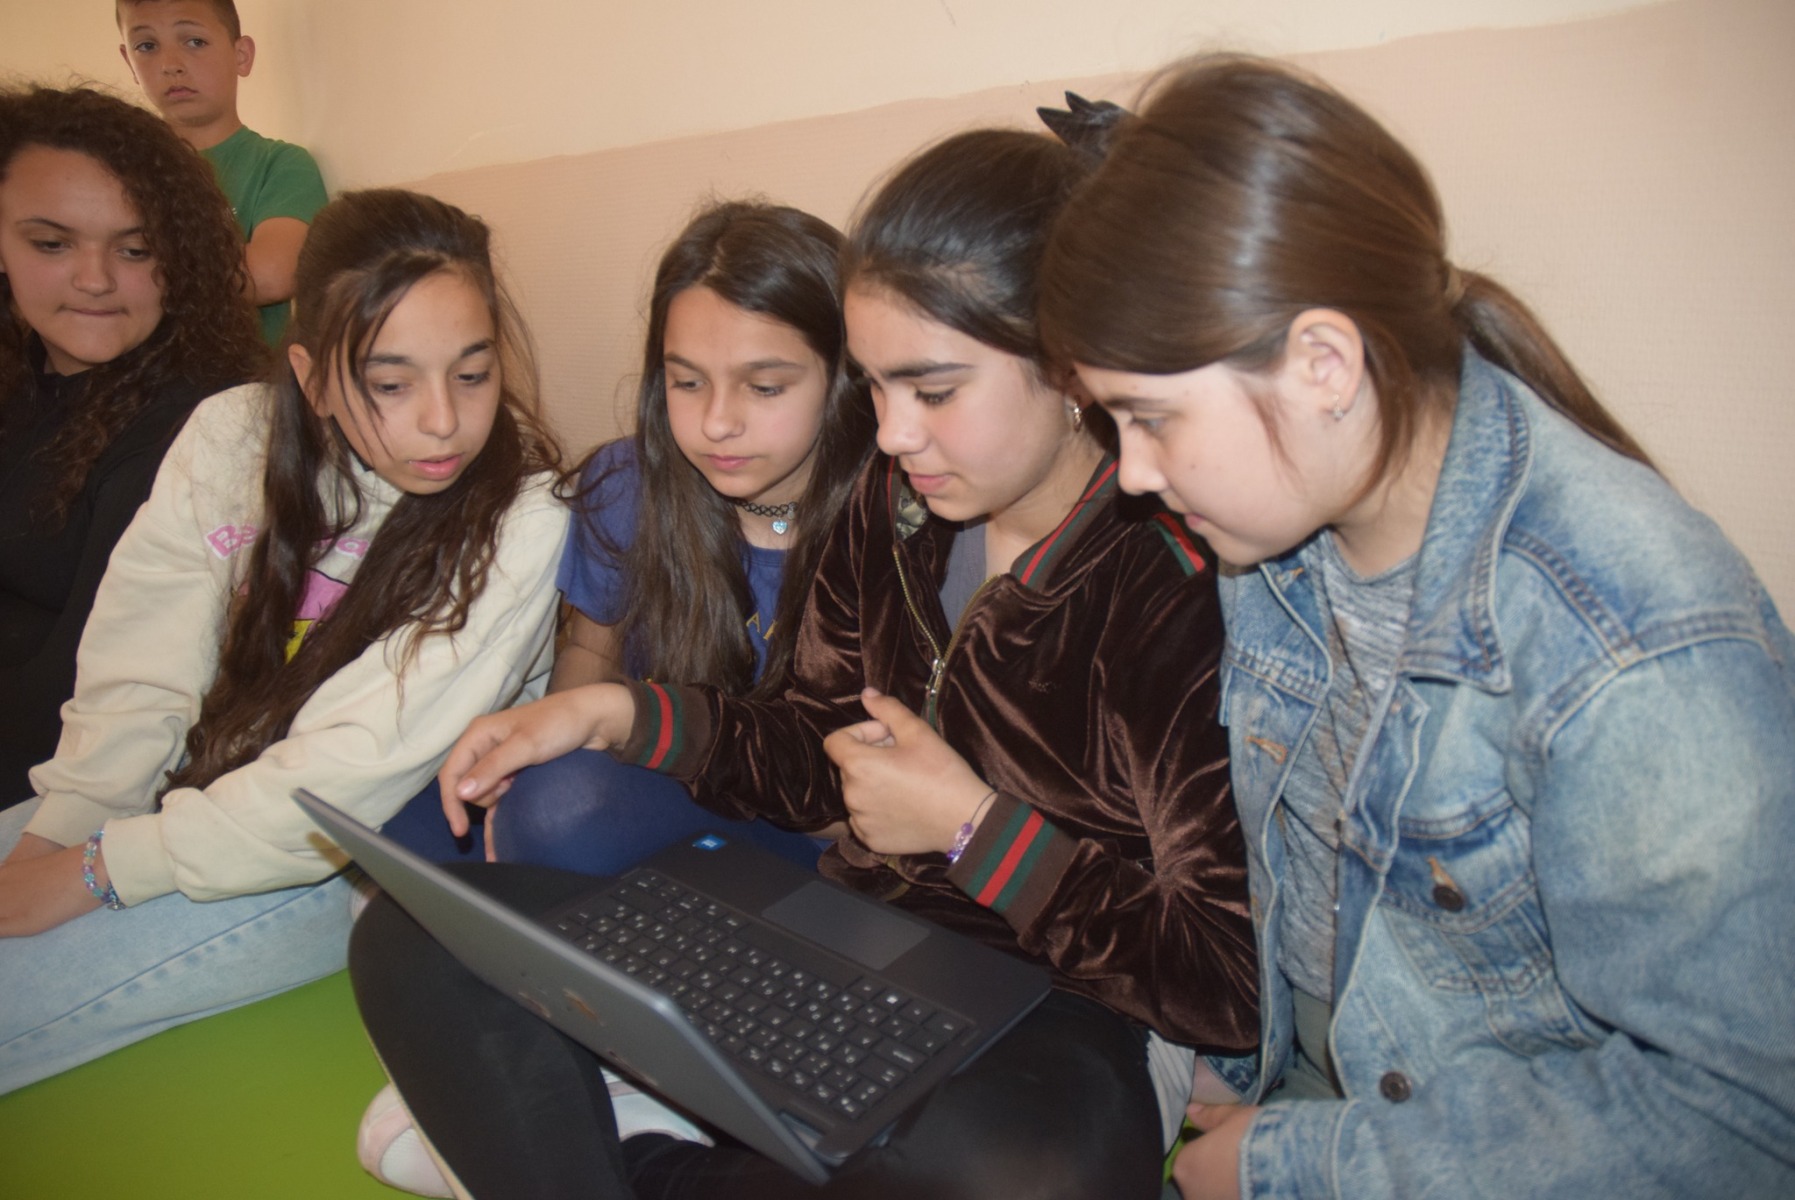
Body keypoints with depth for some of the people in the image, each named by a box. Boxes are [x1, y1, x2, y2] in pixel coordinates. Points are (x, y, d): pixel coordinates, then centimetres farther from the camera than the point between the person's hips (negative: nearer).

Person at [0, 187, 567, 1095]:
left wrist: (95, 870, -17)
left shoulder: (520, 520, -20)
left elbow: (354, 775, -22)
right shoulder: (232, 437, -4)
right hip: (193, 799, 5)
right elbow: (139, 672, -2)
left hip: (344, 864, -5)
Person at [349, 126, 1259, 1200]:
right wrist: (616, 713, -1)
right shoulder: (895, 504, -1)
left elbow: (1239, 985, -18)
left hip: (1061, 1012, -4)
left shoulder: (1188, 581, -21)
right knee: (415, 941, -2)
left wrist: (973, 825, -17)